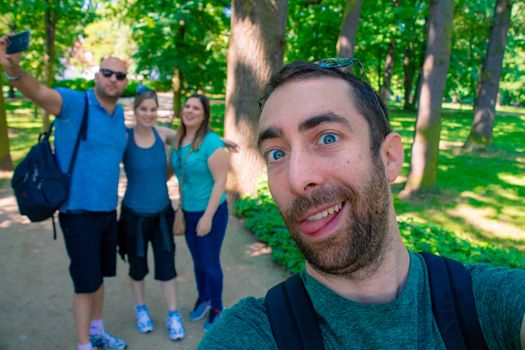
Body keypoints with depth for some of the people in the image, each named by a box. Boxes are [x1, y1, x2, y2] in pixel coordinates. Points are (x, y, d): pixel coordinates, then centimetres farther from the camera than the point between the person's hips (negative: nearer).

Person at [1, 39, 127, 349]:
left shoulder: (120, 114, 5)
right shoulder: (73, 103, -14)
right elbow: (38, 92, -34)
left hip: (108, 211, 6)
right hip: (79, 213, -6)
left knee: (99, 277, 20)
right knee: (87, 282, 3)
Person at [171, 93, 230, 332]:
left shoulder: (211, 142, -19)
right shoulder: (178, 140, 1)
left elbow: (220, 181, -19)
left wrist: (208, 216, -19)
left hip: (211, 212, -6)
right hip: (188, 211, 6)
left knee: (210, 263, 8)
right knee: (197, 261, 21)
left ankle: (217, 309, 30)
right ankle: (203, 299, 43)